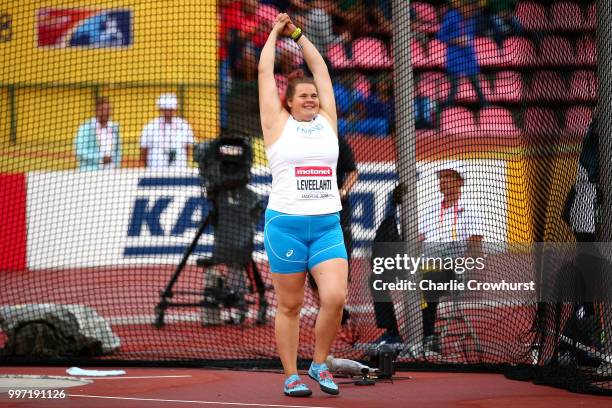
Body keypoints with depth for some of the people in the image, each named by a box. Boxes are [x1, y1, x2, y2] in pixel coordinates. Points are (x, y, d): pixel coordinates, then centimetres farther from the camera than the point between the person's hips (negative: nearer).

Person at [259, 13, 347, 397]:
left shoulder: (327, 121, 13)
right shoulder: (278, 124, 4)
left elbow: (321, 68, 19)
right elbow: (265, 72, 8)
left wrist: (298, 34, 25)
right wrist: (276, 32, 19)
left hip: (328, 225, 3)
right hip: (285, 224, -3)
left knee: (335, 298, -11)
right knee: (290, 305, 2)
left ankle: (320, 364, 8)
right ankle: (291, 376, 11)